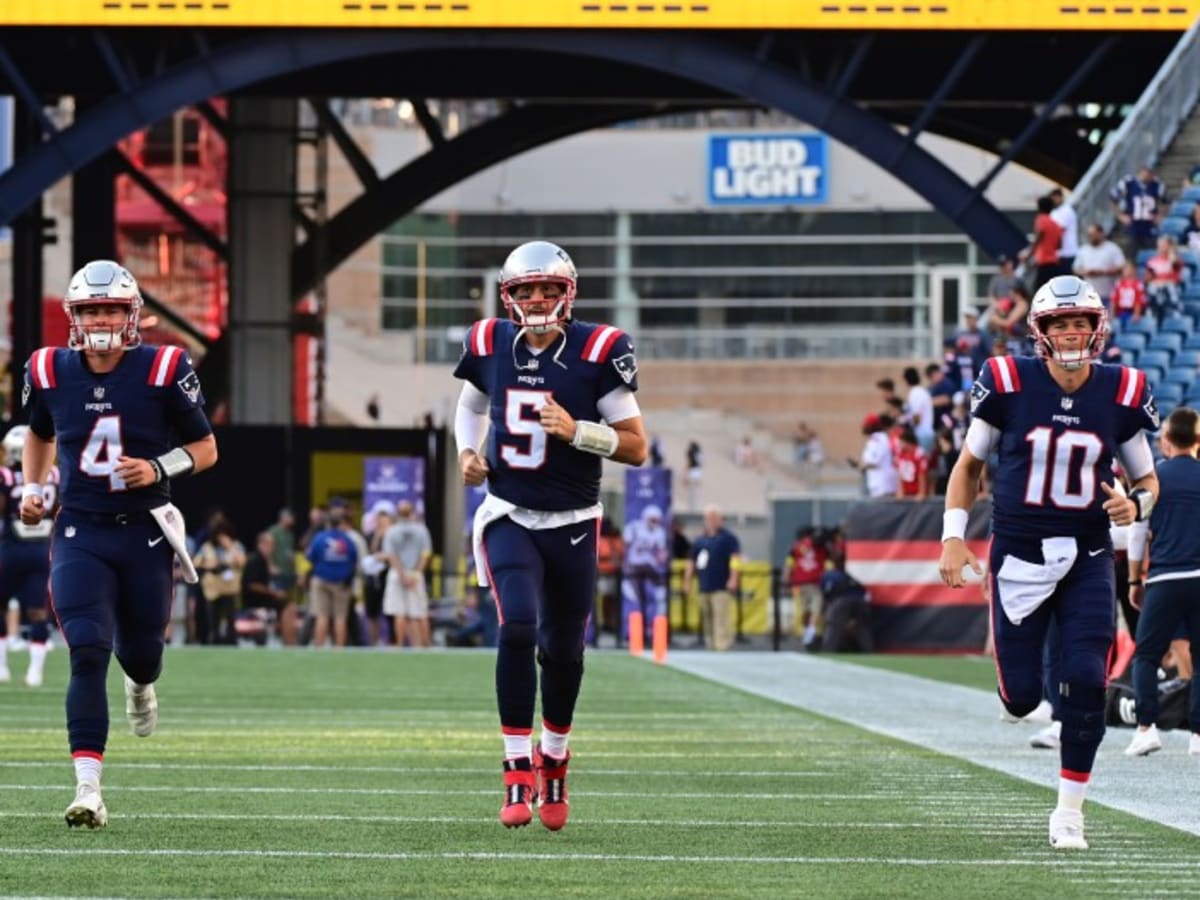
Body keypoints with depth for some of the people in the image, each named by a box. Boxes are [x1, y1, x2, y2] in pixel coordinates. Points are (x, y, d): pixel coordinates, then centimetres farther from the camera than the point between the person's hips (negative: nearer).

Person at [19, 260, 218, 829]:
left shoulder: (163, 372, -8)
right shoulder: (50, 373, 0)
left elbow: (205, 449, 1)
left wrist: (159, 468, -16)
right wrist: (32, 488, 6)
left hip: (144, 532, 0)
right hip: (81, 532, 0)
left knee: (140, 651, 12)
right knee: (88, 655, -15)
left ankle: (141, 685, 54)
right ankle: (88, 790, -17)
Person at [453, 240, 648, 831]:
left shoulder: (598, 353, -11)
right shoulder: (490, 346, -1)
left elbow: (637, 447, -8)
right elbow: (470, 403, 22)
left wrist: (576, 431, -23)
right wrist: (468, 451, 3)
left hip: (572, 524, 0)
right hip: (509, 516, 0)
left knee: (563, 651, 8)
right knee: (518, 630, -19)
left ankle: (553, 759, 35)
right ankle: (518, 772, -14)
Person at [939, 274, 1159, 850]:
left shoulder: (1121, 396, -3)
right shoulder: (1009, 385, -8)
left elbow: (1147, 479, 9)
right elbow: (969, 464, 5)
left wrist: (1135, 506, -14)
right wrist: (953, 536, -4)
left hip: (1087, 559, 1)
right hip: (1019, 556, -1)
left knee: (1085, 682, -11)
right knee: (1022, 698, -2)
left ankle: (1069, 812, 4)